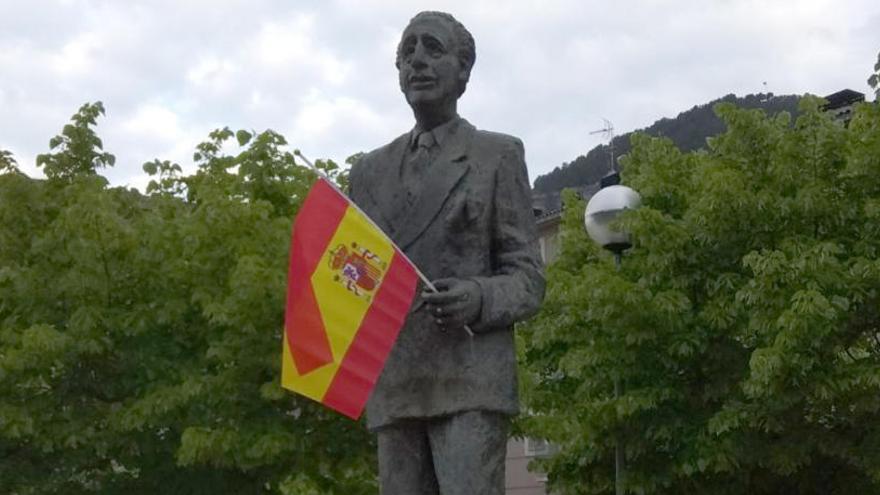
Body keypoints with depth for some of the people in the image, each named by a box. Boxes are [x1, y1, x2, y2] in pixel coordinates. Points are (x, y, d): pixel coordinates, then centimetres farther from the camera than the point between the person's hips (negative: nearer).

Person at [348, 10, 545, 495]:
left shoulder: (498, 156, 5)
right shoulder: (370, 170, 18)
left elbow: (526, 279, 1)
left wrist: (478, 300, -21)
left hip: (471, 379, -4)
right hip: (395, 388, 5)